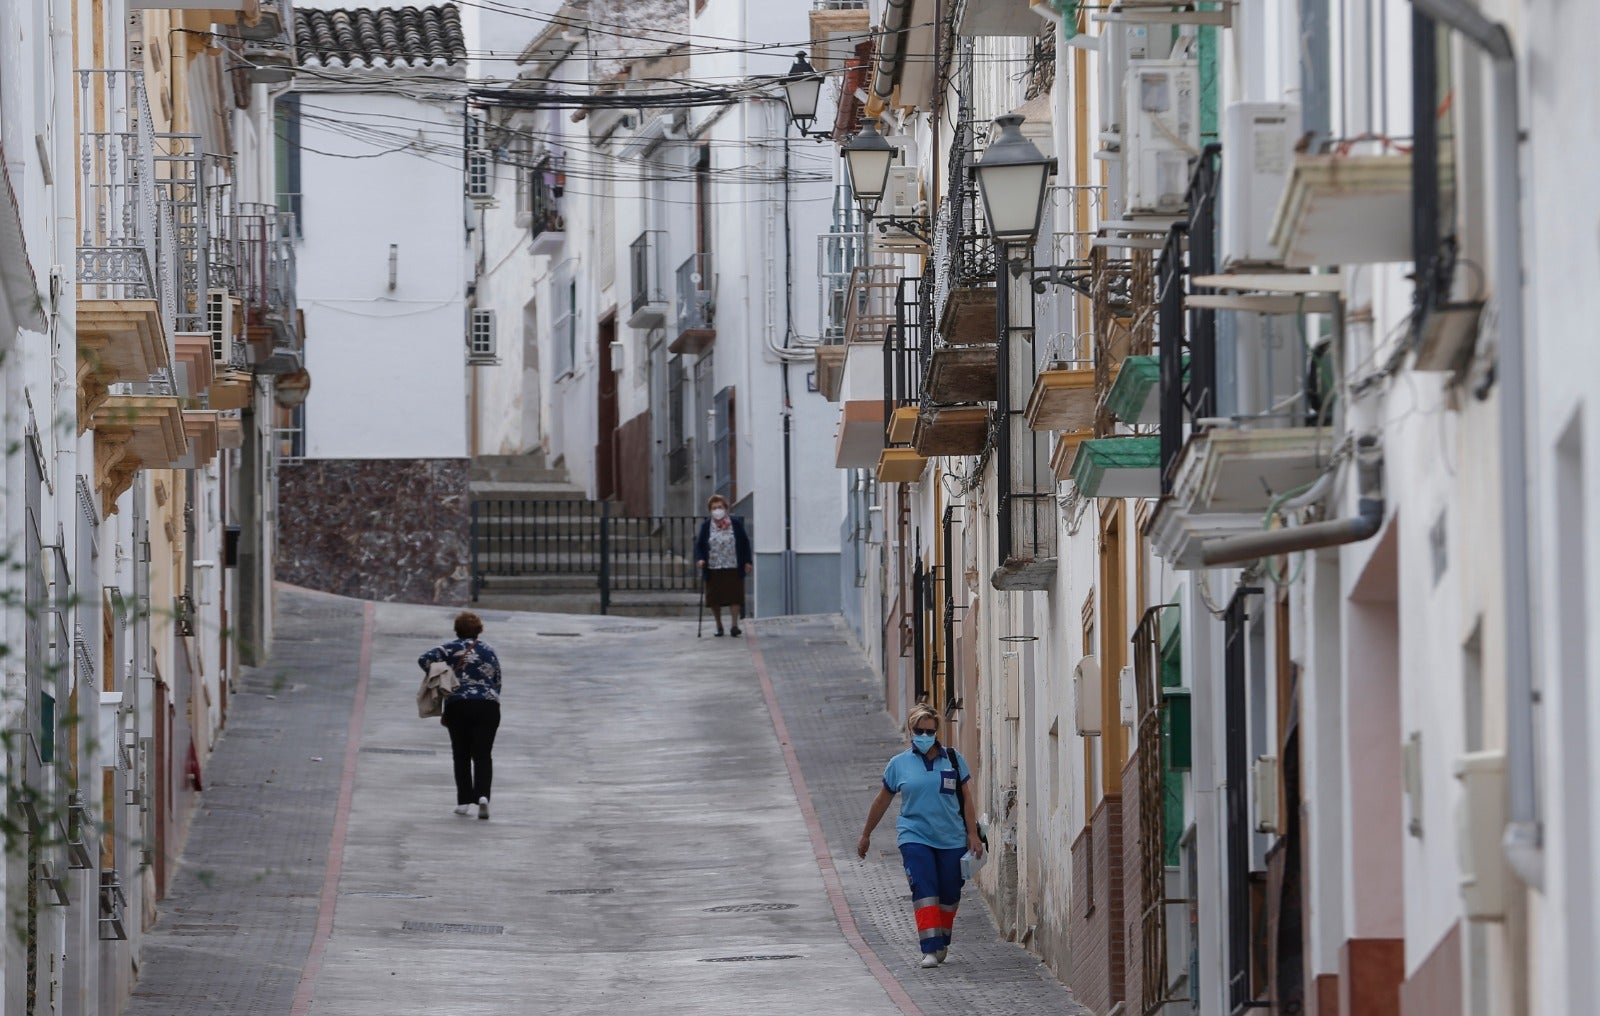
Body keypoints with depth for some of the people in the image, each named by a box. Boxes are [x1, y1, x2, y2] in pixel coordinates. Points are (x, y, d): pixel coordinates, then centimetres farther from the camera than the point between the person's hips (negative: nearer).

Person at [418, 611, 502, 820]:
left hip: (458, 705, -2)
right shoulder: (489, 651, 11)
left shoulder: (453, 648, 1)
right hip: (488, 706, 2)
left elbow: (424, 659, -11)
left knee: (461, 755, 9)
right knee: (483, 755, 1)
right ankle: (482, 794, -20)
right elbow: (498, 682, 15)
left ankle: (464, 801, 7)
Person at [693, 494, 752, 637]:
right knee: (715, 599, 4)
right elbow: (699, 544, 4)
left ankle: (735, 625, -4)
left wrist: (748, 561, -1)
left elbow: (745, 543, 6)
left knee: (734, 597, -7)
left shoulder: (736, 524, 3)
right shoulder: (706, 526, 4)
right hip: (713, 570, 1)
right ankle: (719, 626, 17)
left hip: (733, 568, -1)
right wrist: (699, 559, -13)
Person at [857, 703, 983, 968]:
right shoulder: (899, 764, 3)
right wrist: (866, 835, 20)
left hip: (951, 839, 1)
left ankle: (942, 943, 27)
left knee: (949, 894, 6)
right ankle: (930, 949, -19)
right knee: (924, 890, -16)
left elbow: (965, 800, 9)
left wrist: (973, 835, 4)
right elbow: (882, 800, 14)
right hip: (915, 837, -1)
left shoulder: (953, 760, 5)